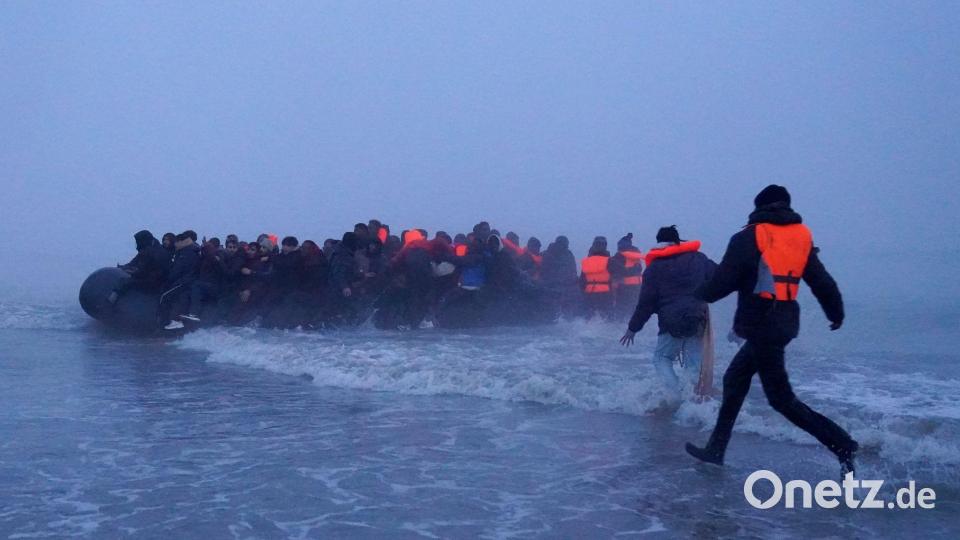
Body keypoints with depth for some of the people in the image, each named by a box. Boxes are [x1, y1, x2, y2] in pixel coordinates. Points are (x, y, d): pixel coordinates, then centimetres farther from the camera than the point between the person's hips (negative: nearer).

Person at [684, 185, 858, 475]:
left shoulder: (749, 237, -8)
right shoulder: (802, 237, 10)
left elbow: (723, 280, -9)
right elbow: (822, 281, 12)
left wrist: (700, 295, 11)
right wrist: (836, 312, 27)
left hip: (760, 323, -8)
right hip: (785, 321, 8)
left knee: (781, 398, -1)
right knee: (735, 379, 17)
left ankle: (842, 443, -8)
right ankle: (716, 449, 22)